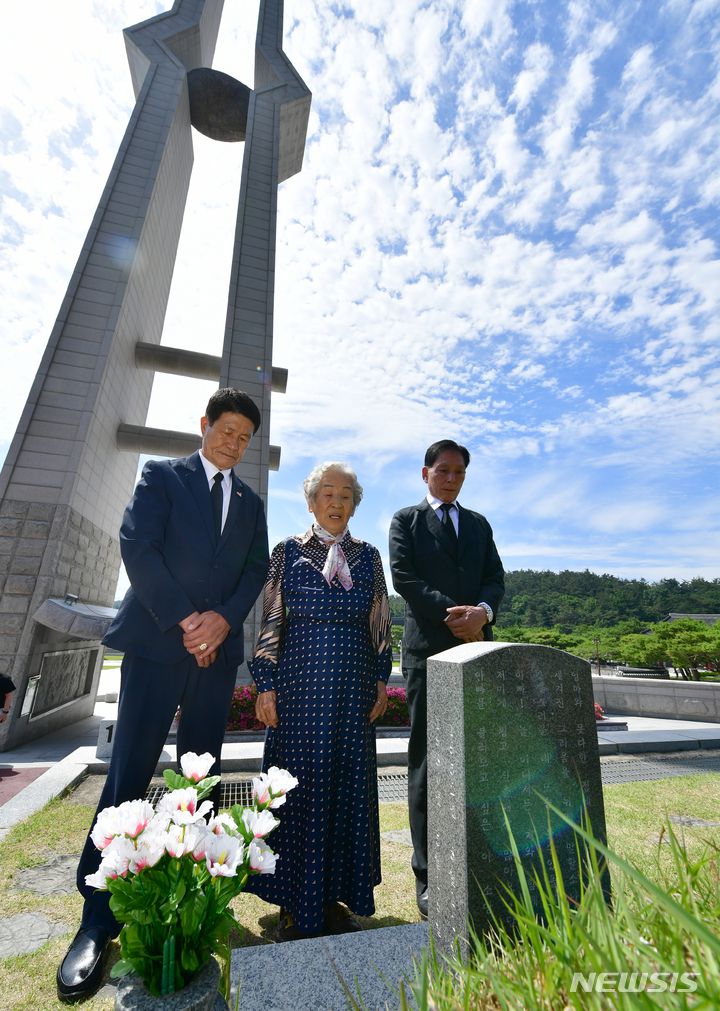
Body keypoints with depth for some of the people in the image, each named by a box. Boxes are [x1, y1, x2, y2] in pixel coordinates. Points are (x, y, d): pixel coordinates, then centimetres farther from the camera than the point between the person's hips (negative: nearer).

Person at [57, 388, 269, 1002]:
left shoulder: (251, 503, 16)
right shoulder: (162, 477, 6)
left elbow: (256, 570, 8)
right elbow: (136, 545, -7)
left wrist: (224, 618, -10)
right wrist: (184, 619, -13)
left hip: (218, 648, 4)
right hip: (156, 640, -3)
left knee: (202, 775, 11)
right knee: (130, 773, -1)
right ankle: (98, 921, 14)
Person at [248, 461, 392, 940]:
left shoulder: (368, 555, 9)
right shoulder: (289, 551, 3)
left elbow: (381, 624, 10)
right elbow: (271, 622, 1)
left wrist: (382, 680, 5)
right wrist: (266, 684, -3)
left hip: (353, 685, 3)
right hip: (300, 682, -2)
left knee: (349, 784, 10)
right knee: (300, 783, 5)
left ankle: (335, 896, 30)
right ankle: (296, 904, 26)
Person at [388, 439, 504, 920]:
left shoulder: (479, 524, 19)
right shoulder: (406, 520, 7)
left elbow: (495, 578, 10)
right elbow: (404, 577, -5)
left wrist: (483, 611, -11)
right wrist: (452, 612, -14)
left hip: (478, 648, 4)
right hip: (429, 650, -3)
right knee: (428, 764, 3)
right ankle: (428, 877, 14)